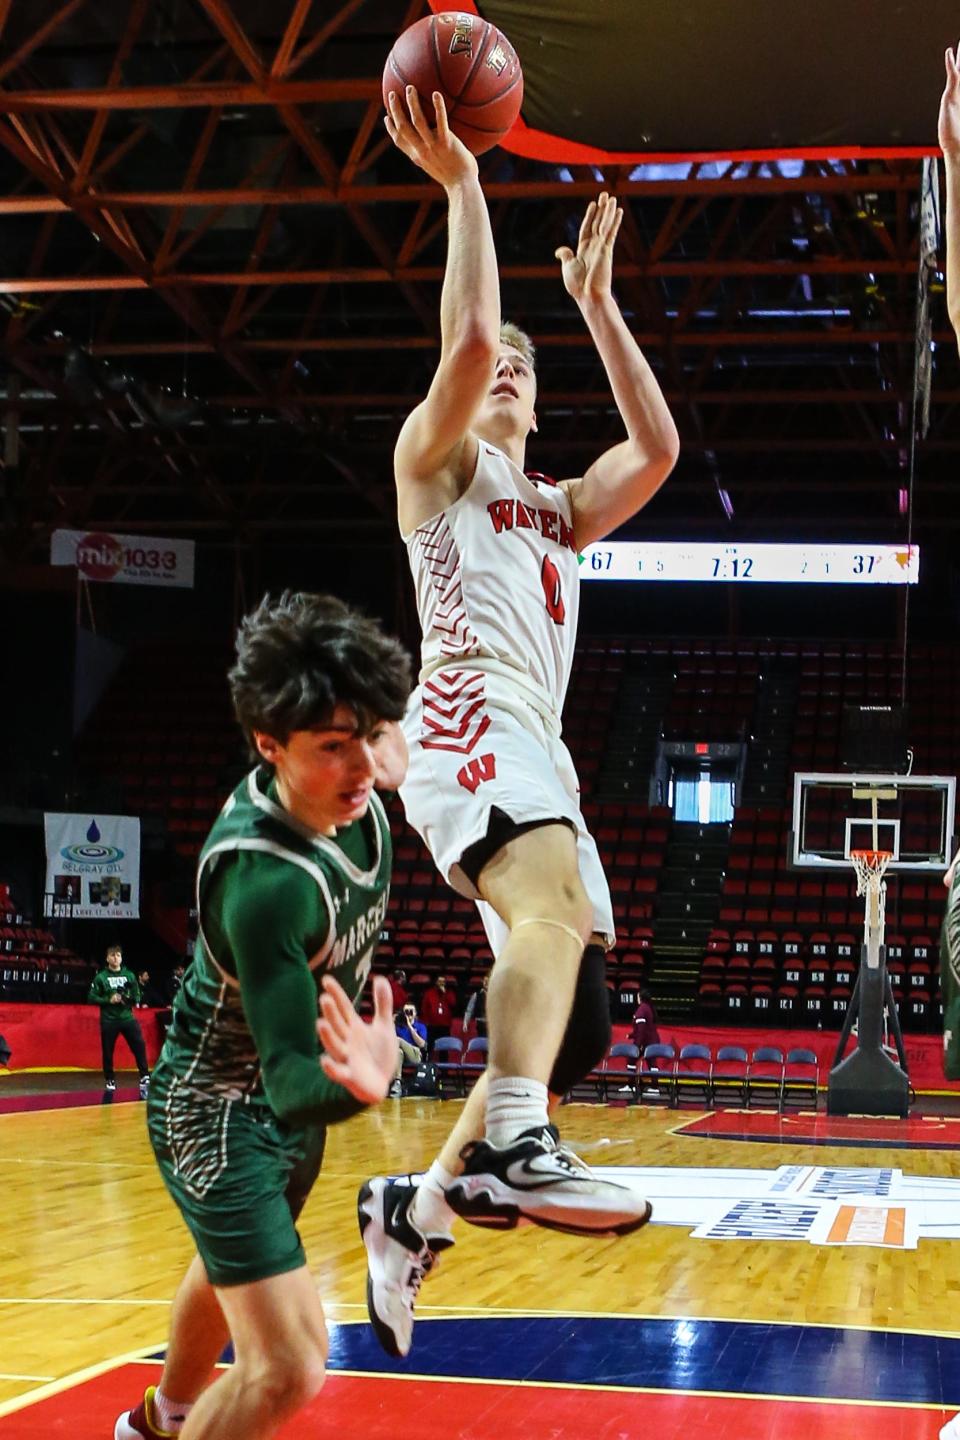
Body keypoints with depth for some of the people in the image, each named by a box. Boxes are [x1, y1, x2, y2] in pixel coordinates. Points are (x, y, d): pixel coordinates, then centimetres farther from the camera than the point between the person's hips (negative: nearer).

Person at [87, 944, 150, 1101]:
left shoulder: (129, 975, 6)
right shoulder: (101, 977, 0)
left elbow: (137, 997, 10)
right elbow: (91, 998, -2)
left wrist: (130, 999, -12)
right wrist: (109, 1000, -14)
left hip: (127, 1018, 1)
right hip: (108, 1020, -1)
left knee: (139, 1047, -9)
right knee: (107, 1053, 5)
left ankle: (145, 1079, -3)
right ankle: (110, 1084, 18)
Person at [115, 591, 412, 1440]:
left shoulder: (353, 789, -16)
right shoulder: (265, 878, -39)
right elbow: (289, 1076, -41)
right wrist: (353, 1087, -59)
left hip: (284, 1095, 9)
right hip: (219, 1110, -9)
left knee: (235, 1268, 33)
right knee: (288, 1369, -19)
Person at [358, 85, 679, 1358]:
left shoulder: (562, 512, 34)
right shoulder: (437, 461, 16)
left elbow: (659, 450, 17)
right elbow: (467, 338, -4)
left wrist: (595, 301, 21)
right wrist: (460, 182, -1)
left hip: (539, 752, 8)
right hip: (470, 720, -8)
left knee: (573, 1027, 2)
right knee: (560, 903, -36)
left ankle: (417, 1207, 10)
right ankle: (516, 1147, -53)